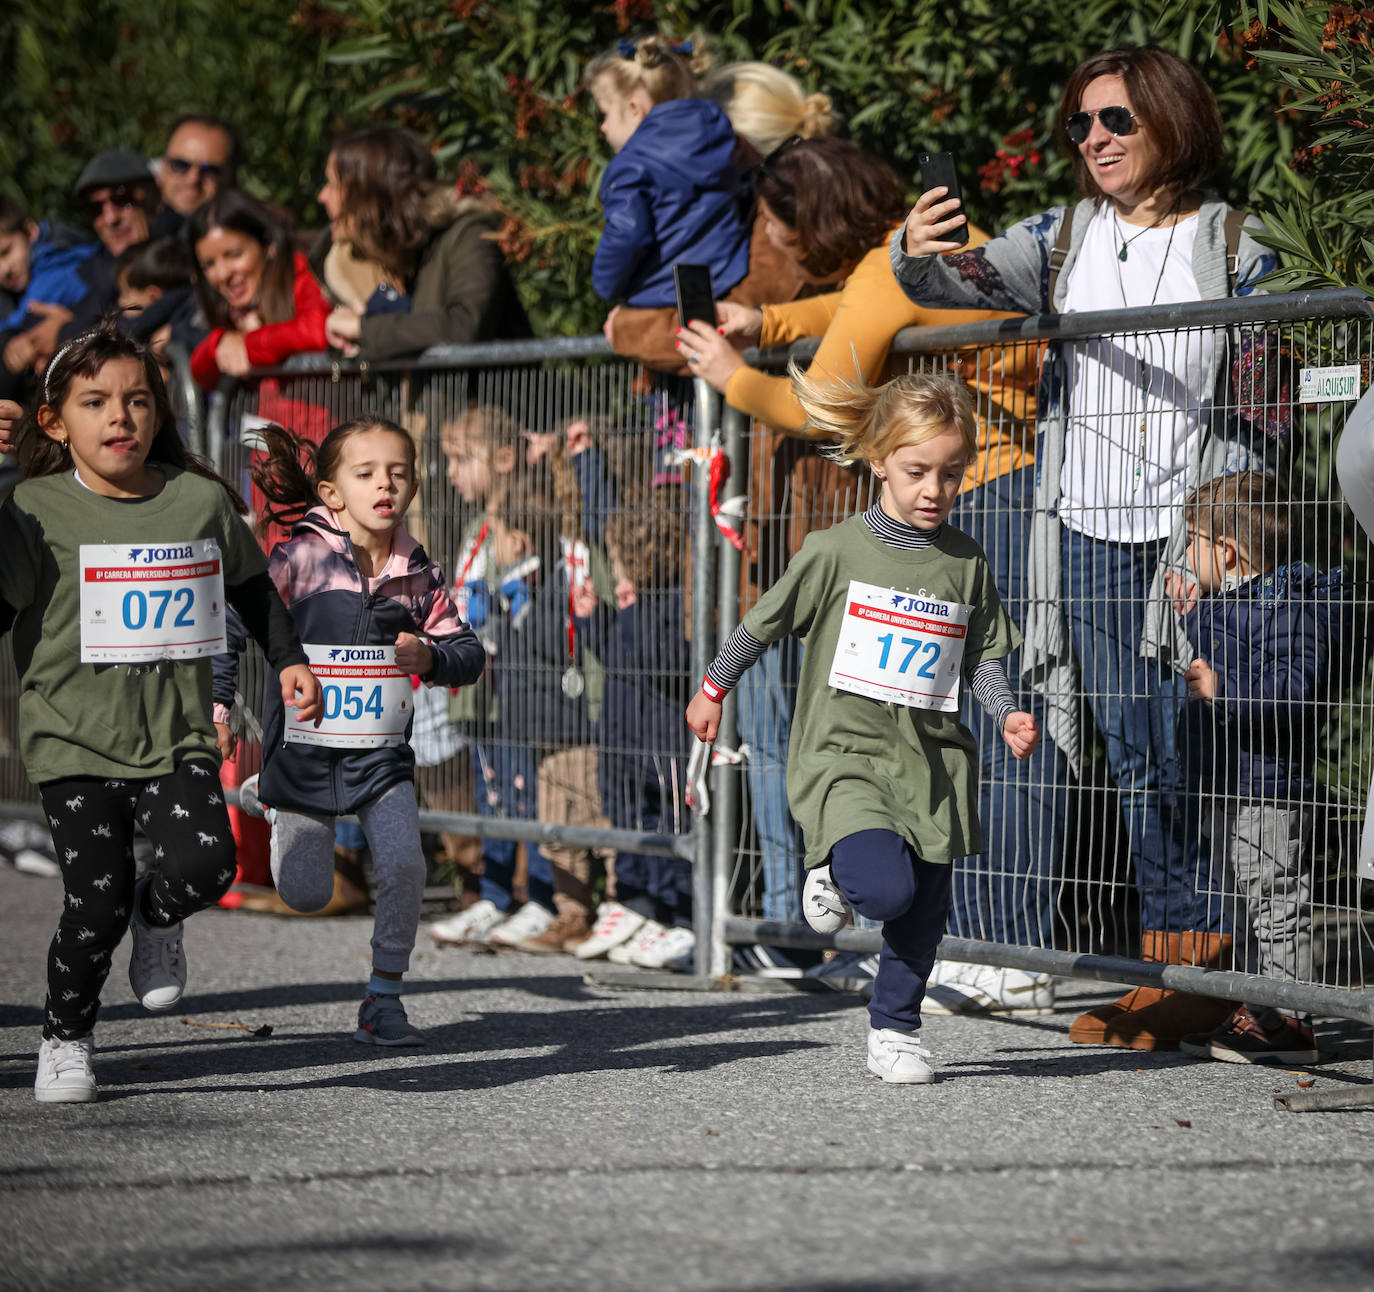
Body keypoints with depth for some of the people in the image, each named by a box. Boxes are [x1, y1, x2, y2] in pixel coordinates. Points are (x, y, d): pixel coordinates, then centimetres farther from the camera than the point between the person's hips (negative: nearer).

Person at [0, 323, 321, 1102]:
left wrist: (289, 658, 14)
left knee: (206, 865, -20)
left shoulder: (202, 501, 4)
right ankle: (66, 1038, 20)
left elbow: (251, 586, 20)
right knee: (97, 903, -6)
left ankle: (159, 917, 17)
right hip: (75, 739, -2)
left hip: (179, 737, 2)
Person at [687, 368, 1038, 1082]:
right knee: (886, 887, -25)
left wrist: (1008, 715, -4)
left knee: (922, 913, 8)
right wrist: (712, 690, 14)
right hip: (844, 753, -4)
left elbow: (981, 656, 13)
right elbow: (764, 623, 7)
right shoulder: (834, 553, -4)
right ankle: (837, 875, 8)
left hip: (932, 760, 4)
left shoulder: (966, 564, 6)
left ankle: (894, 1030, 27)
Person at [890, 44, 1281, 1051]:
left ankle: (1246, 967, 0)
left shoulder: (1232, 246, 2)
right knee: (1138, 759, 6)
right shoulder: (1062, 242, 10)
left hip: (1199, 529, -3)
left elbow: (1265, 403, 3)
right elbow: (961, 281, -2)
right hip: (1094, 529, 3)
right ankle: (1176, 961, 14)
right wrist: (916, 252, -26)